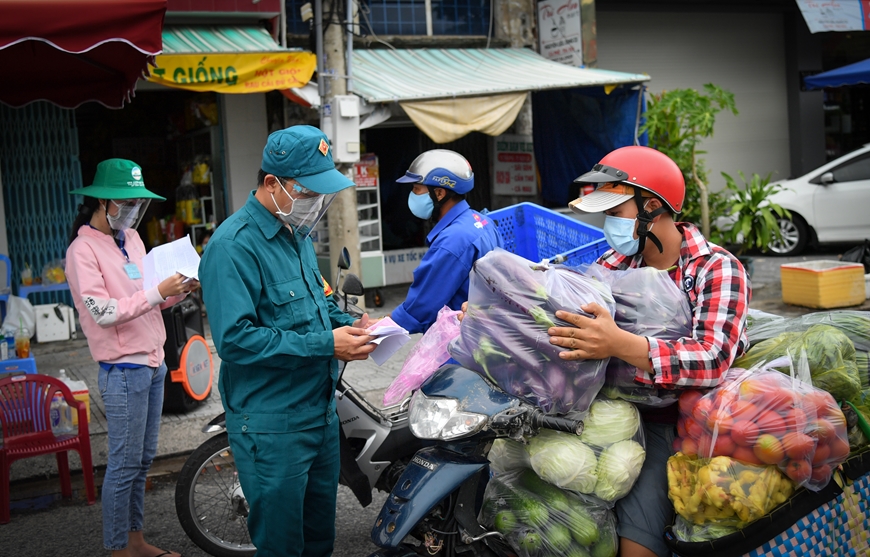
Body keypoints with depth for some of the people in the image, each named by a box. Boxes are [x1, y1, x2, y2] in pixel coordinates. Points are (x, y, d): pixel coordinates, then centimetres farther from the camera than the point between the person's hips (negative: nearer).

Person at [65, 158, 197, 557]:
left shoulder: (130, 237, 12)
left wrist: (178, 291, 0)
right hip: (123, 370, -8)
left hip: (152, 363, 8)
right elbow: (103, 313, -20)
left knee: (143, 459, 15)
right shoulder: (83, 250, -12)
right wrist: (157, 292, -23)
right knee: (125, 463, -1)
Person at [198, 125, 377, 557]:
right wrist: (325, 345, -25)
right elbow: (235, 339, -26)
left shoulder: (297, 234, 11)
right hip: (272, 427, -9)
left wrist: (349, 324, 4)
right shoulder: (234, 246, -20)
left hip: (321, 412, 9)